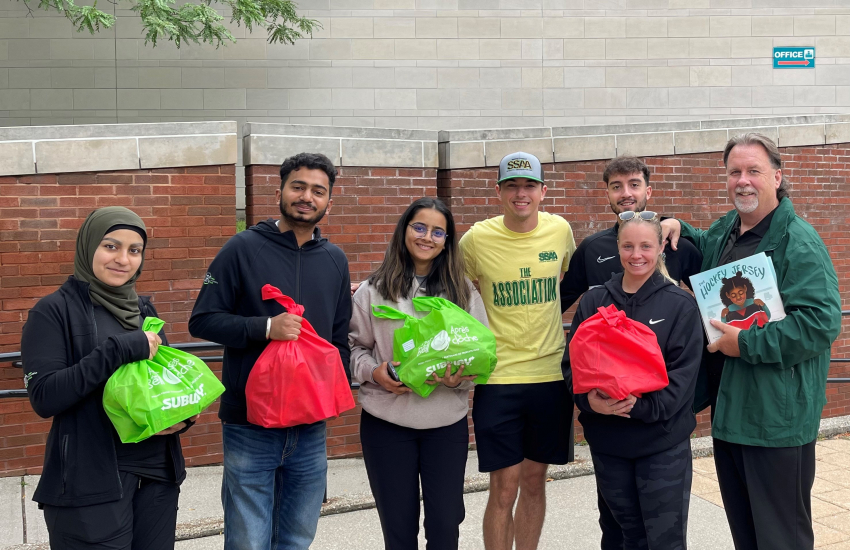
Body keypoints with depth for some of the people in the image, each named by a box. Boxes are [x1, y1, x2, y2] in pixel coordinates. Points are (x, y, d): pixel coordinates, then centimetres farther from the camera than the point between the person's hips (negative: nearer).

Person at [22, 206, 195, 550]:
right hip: (90, 483, -6)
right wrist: (119, 349, -23)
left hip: (158, 473, 6)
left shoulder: (144, 309, 10)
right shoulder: (54, 311, -7)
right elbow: (44, 397, -17)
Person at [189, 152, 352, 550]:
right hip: (250, 425, -4)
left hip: (311, 429, 4)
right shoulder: (243, 249, -4)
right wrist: (264, 327, -19)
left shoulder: (335, 260, 9)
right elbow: (202, 321, -7)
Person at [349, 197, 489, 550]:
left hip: (447, 422, 1)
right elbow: (353, 345, 5)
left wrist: (460, 377, -15)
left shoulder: (464, 292, 5)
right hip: (386, 422, -1)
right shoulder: (374, 290, 1)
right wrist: (373, 372, -14)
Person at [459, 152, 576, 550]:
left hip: (552, 373, 3)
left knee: (534, 480, 14)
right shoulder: (476, 239, -7)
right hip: (498, 377, -2)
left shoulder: (560, 230, -1)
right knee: (504, 487, 0)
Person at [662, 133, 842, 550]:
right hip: (728, 407, 8)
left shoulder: (798, 242, -16)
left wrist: (746, 344, -21)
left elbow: (821, 322, -25)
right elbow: (703, 249, 33)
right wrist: (678, 228, 12)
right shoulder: (726, 228, 10)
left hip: (777, 416, -8)